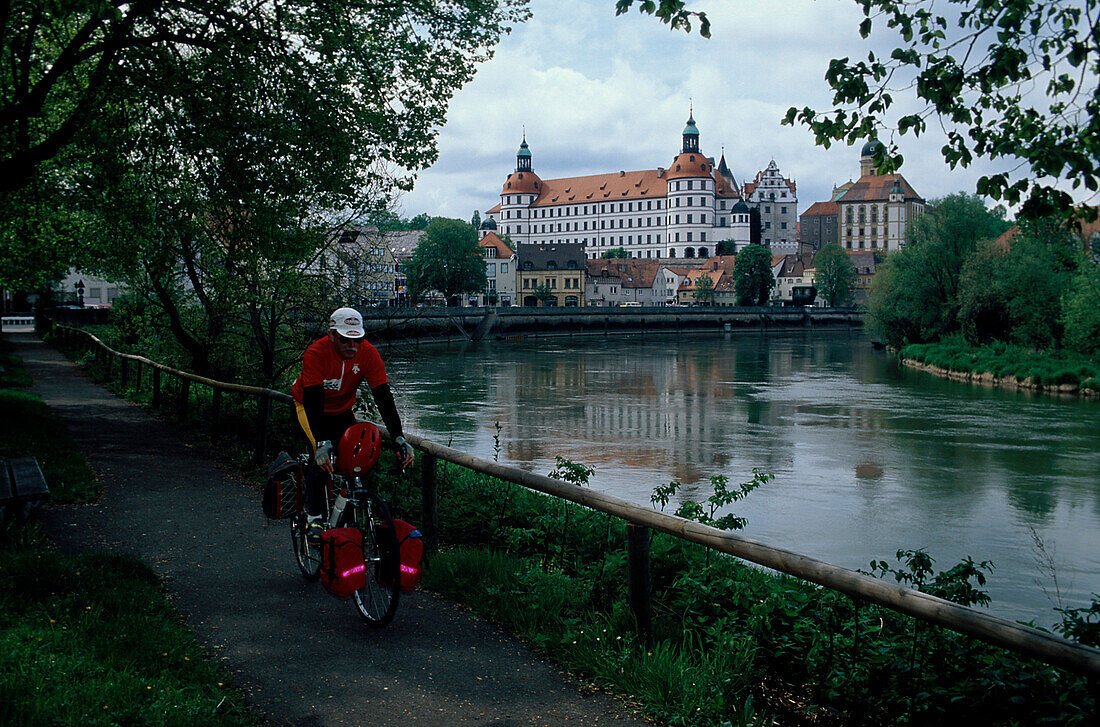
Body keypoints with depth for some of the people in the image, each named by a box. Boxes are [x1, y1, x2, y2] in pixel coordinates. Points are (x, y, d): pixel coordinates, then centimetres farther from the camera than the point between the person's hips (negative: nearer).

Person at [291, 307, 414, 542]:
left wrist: (399, 438, -37)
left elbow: (383, 397, -26)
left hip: (341, 411, 4)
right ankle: (313, 518, -13)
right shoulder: (316, 353, -32)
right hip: (306, 408, -4)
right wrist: (321, 442, -51)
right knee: (321, 454, -26)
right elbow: (313, 401, -39)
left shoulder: (368, 354, -24)